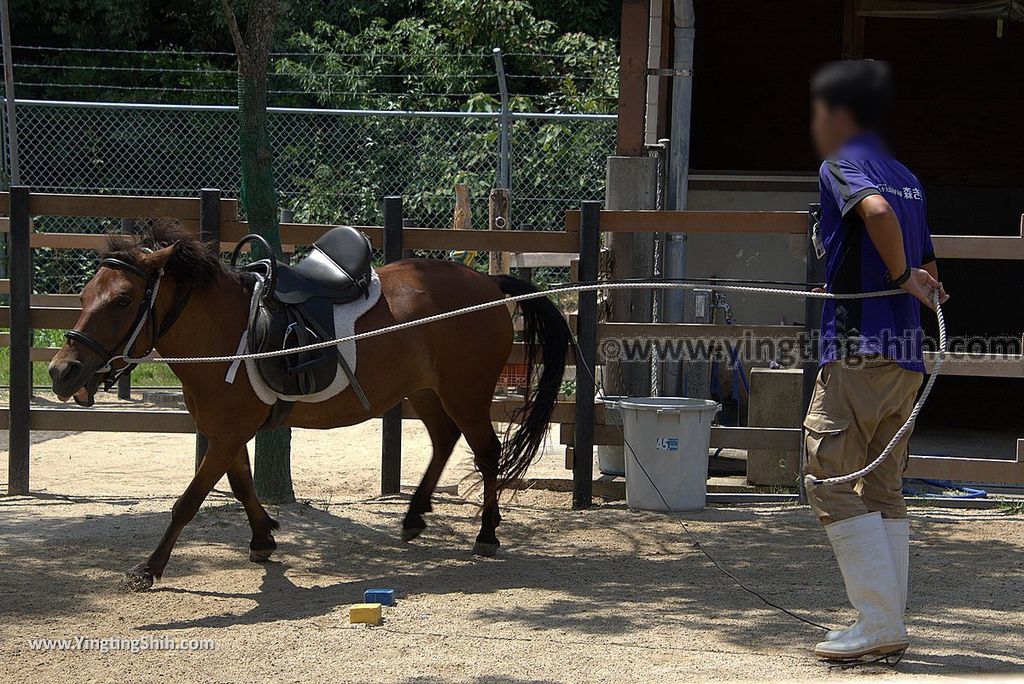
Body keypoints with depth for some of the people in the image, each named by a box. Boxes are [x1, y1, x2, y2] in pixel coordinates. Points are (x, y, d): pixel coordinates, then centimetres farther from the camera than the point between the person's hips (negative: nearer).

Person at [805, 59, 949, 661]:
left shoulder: (842, 166, -4)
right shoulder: (908, 178, 20)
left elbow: (876, 209, -27)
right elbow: (931, 277, 22)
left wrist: (899, 275, -16)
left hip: (858, 349, -8)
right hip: (907, 355, 8)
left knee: (831, 481, -6)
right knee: (885, 491, 11)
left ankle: (878, 622, -12)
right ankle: (892, 627, 9)